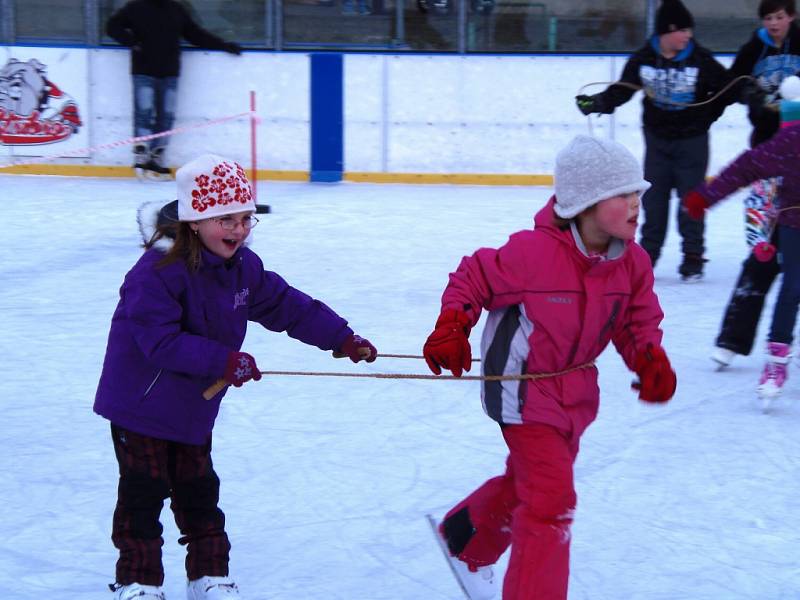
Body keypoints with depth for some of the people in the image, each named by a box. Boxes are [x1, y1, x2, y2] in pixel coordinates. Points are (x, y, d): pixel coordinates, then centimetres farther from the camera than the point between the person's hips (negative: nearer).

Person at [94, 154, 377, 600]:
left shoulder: (243, 266, -1)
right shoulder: (158, 272, -26)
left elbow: (287, 306, 6)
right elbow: (162, 341, -32)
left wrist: (343, 338, 2)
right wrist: (225, 361, -35)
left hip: (195, 406, 7)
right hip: (141, 404, -7)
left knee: (199, 492, 15)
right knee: (144, 493, 1)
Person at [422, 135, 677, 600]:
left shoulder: (634, 263, -9)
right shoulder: (534, 252, -28)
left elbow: (639, 323, 4)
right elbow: (472, 279, -14)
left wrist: (652, 362, -14)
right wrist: (451, 328, -25)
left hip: (575, 390, 8)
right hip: (522, 385, -7)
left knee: (529, 479, 25)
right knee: (552, 496, -14)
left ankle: (466, 540, 51)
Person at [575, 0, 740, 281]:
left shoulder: (700, 59, -14)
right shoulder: (643, 59, -9)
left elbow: (727, 87, -3)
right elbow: (620, 91, -3)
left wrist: (708, 114, -5)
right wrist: (595, 103, -16)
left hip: (692, 139, -2)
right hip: (657, 138, 2)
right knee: (654, 198, 8)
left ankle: (693, 256, 8)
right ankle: (647, 254, 19)